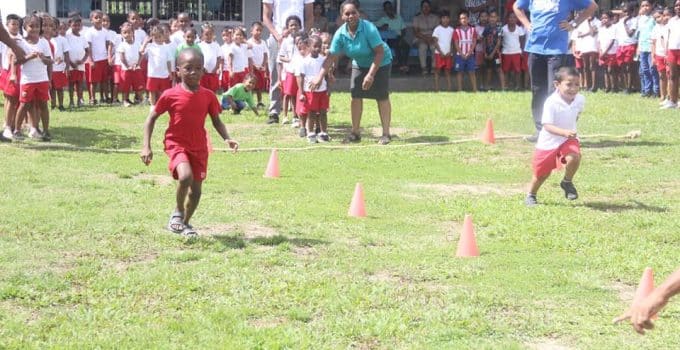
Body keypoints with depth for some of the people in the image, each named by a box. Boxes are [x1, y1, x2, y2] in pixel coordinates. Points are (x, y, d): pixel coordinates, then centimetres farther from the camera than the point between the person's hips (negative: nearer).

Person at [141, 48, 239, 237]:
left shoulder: (208, 96, -3)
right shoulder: (170, 95, -11)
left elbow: (216, 121, 9)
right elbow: (151, 118, -2)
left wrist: (227, 139, -9)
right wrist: (146, 146, -9)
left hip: (199, 148, 4)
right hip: (176, 144, -4)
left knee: (196, 190, 7)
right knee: (185, 176, -29)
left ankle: (185, 222, 32)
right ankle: (178, 212, -3)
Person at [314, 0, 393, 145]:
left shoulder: (369, 28, -30)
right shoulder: (340, 34, -17)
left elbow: (380, 52, -28)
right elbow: (331, 57, -15)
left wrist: (371, 74, -31)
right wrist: (320, 77, -23)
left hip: (380, 63, -5)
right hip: (359, 64, 5)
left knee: (382, 97, -6)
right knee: (356, 96, 0)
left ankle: (386, 134, 1)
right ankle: (355, 133, 9)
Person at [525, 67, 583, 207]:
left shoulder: (580, 99, -10)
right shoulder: (551, 103, -26)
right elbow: (547, 125, -31)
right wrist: (564, 132, -45)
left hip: (568, 139, 3)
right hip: (548, 141, -3)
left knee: (574, 157, -28)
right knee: (541, 173, 11)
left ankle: (567, 182, 2)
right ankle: (531, 195, 39)